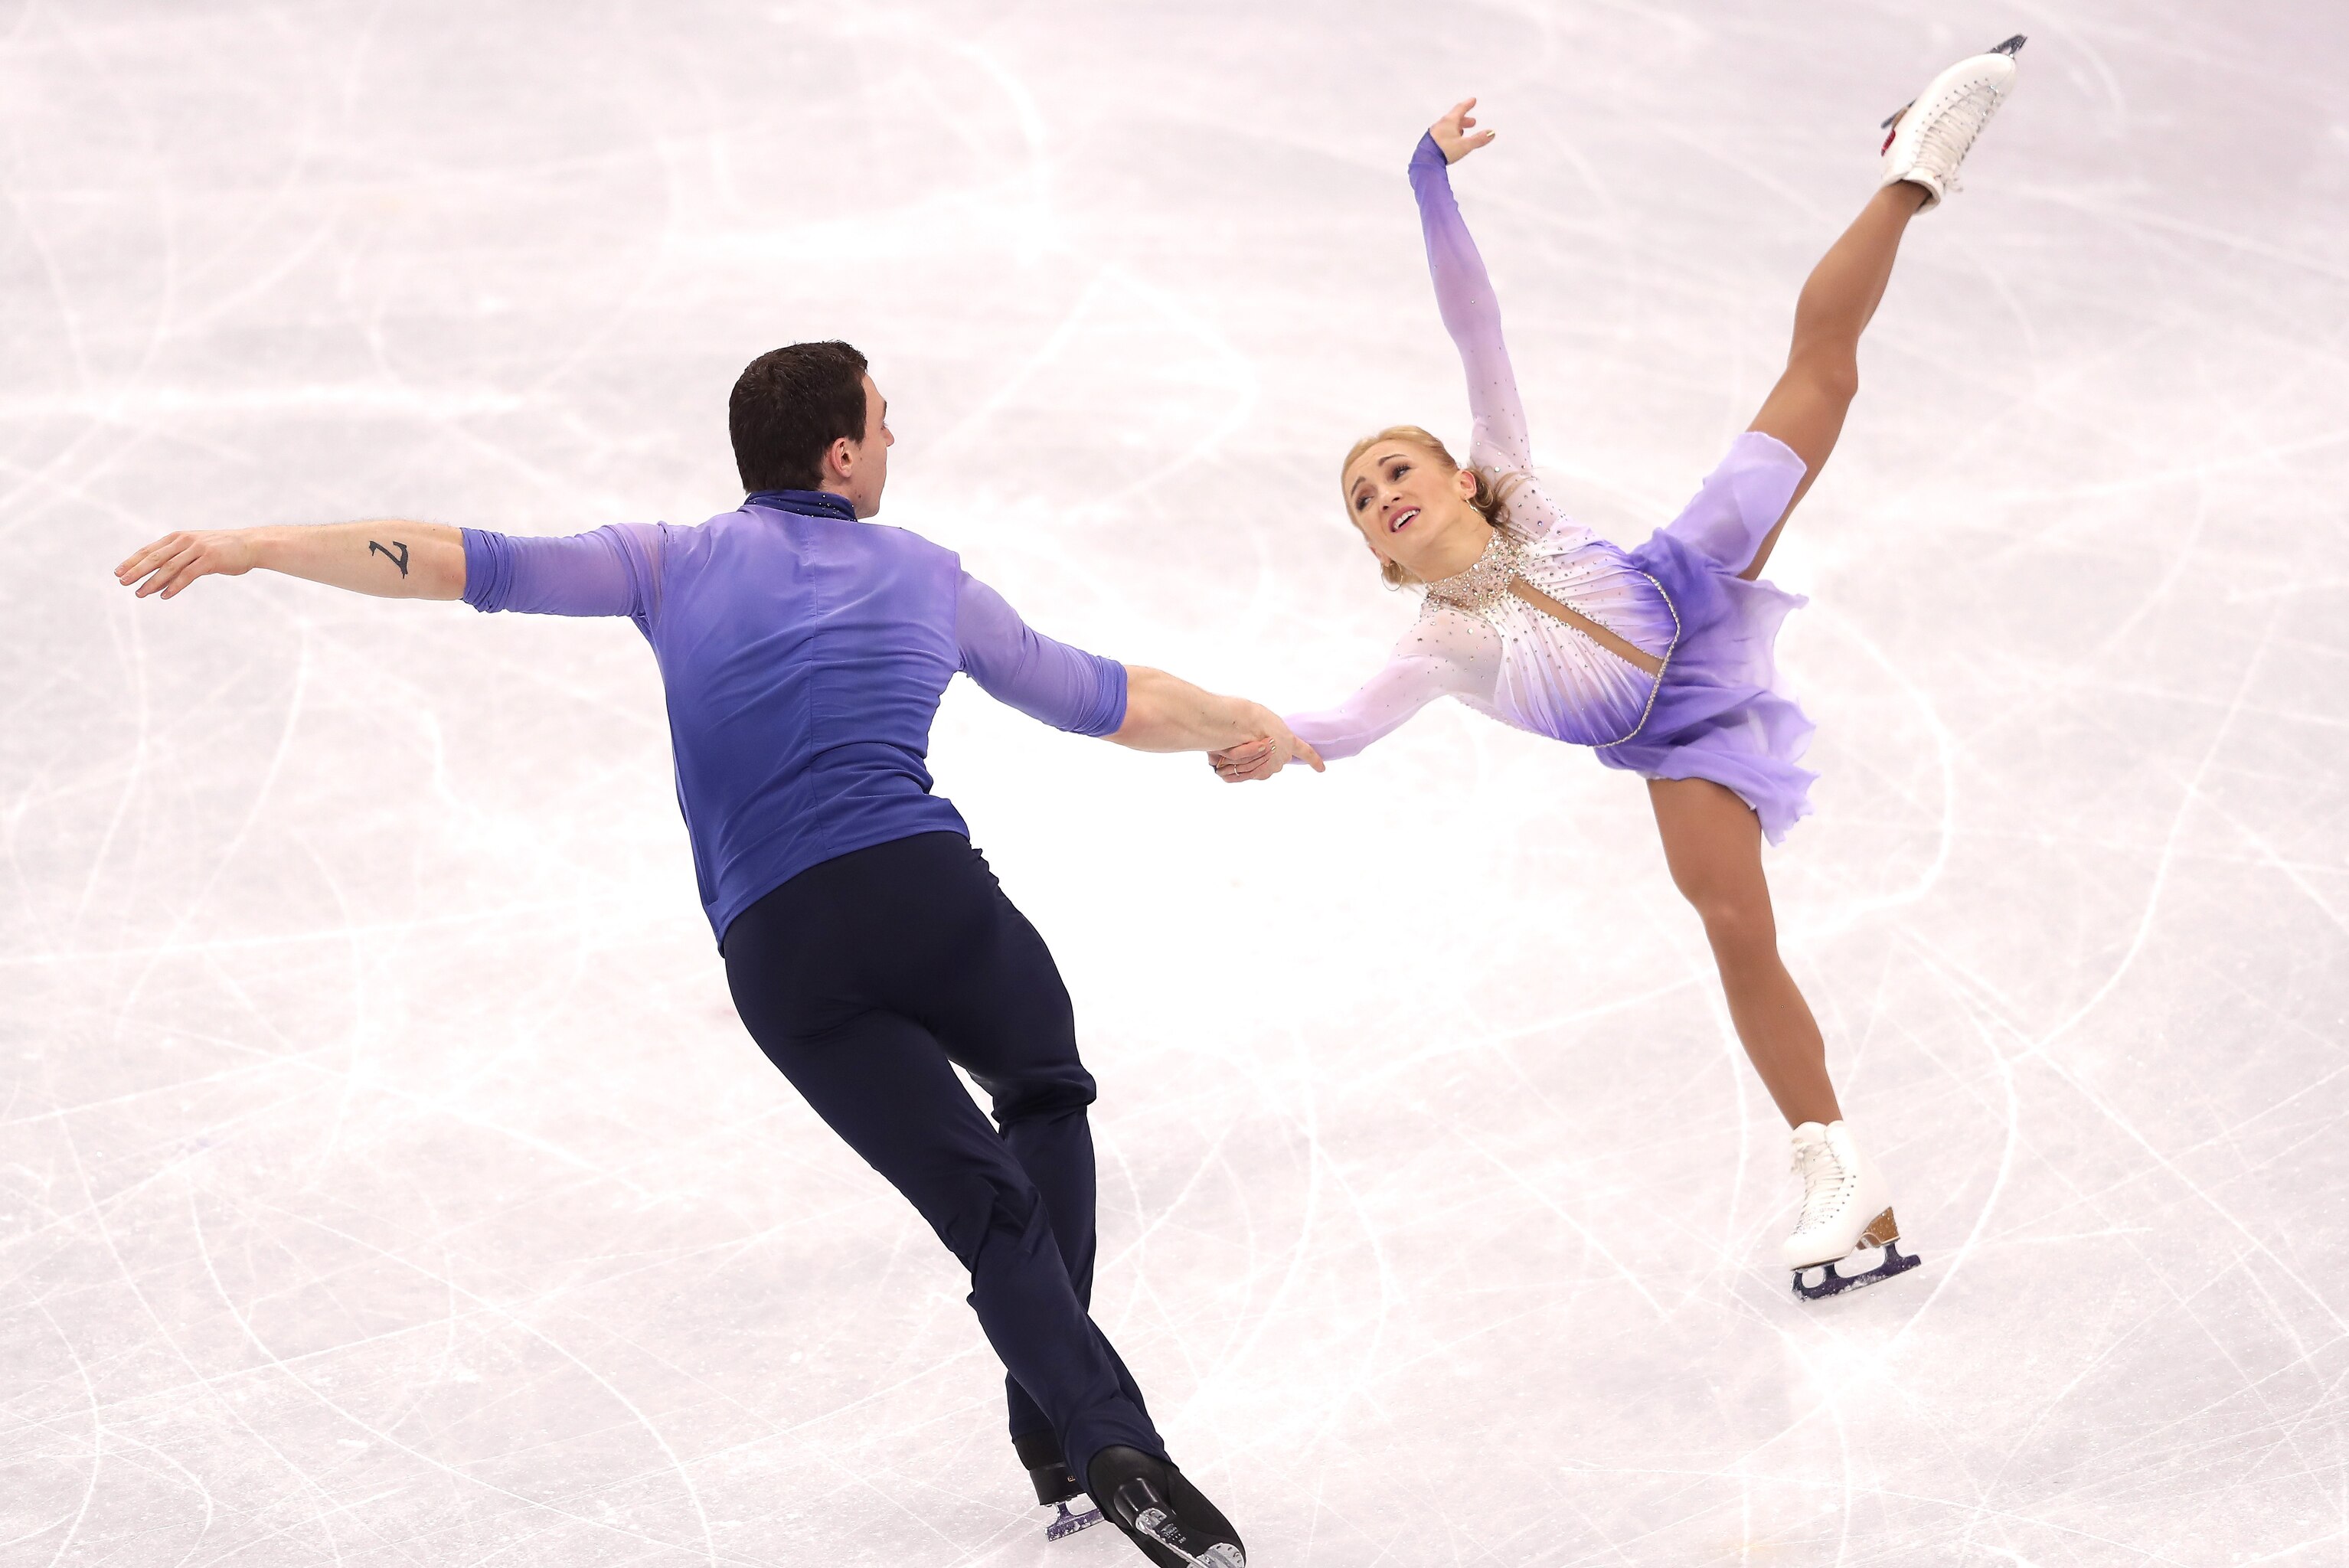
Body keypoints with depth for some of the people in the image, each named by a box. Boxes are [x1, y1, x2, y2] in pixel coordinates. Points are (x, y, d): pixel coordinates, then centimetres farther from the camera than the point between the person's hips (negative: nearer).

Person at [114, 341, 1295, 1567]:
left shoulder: (675, 565, 19)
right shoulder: (928, 578, 20)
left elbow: (476, 566, 11)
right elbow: (1110, 703, 28)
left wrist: (253, 545, 14)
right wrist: (1245, 725, 47)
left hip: (776, 954, 1)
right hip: (923, 884, -1)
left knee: (990, 1205, 5)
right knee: (1045, 1095, 27)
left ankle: (1112, 1450, -16)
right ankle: (1054, 1434, 15)